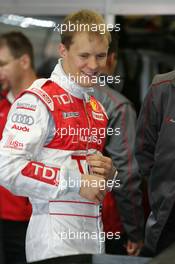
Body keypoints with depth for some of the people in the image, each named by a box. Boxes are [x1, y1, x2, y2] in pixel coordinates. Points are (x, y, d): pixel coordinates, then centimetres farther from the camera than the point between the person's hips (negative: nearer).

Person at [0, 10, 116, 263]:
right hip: (55, 237, -8)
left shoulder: (97, 109, 17)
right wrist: (77, 182, -17)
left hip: (93, 233, 8)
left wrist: (108, 173, 4)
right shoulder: (38, 100, -9)